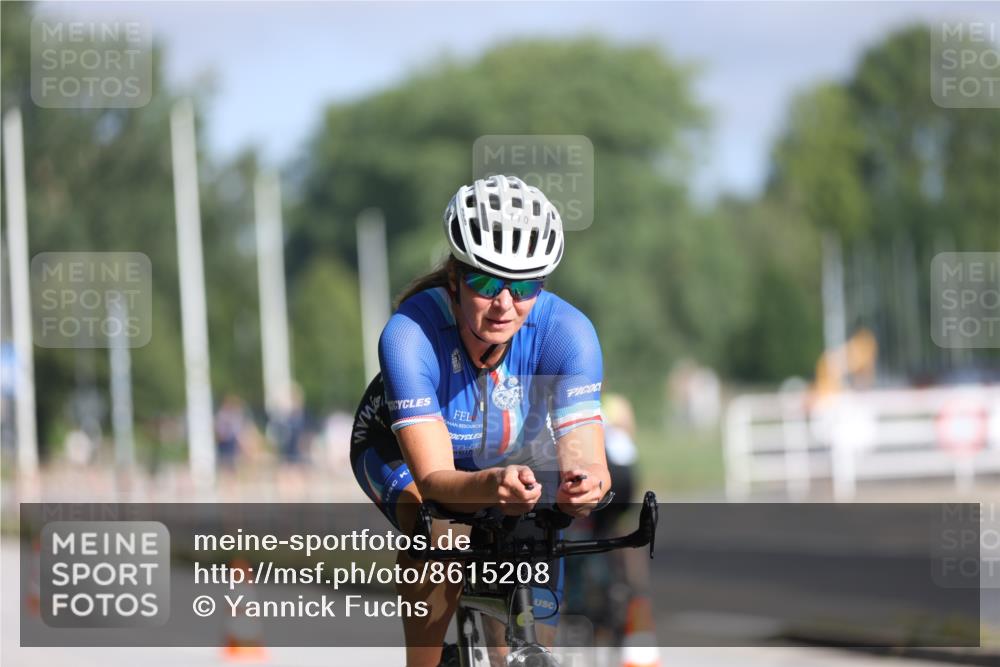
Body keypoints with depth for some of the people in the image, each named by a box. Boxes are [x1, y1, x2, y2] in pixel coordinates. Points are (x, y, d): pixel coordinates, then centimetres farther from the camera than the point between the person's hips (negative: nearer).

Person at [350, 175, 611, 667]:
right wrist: (490, 486, -66)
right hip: (400, 449, -2)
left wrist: (584, 485, -64)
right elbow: (434, 479, -43)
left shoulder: (567, 333, -33)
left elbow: (588, 460, -39)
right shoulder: (410, 335, -38)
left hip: (516, 456, 2)